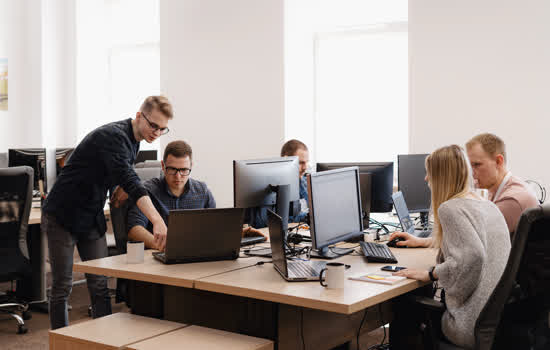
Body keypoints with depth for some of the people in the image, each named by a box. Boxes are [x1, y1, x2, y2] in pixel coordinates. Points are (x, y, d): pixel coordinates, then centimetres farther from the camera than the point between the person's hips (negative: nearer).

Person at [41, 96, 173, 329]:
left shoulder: (133, 140, 4)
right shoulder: (112, 136, -24)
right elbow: (128, 178, -39)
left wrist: (123, 185, -4)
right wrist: (157, 220, -51)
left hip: (92, 219, 8)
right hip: (62, 216, -8)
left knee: (100, 286, 4)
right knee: (62, 287, 0)